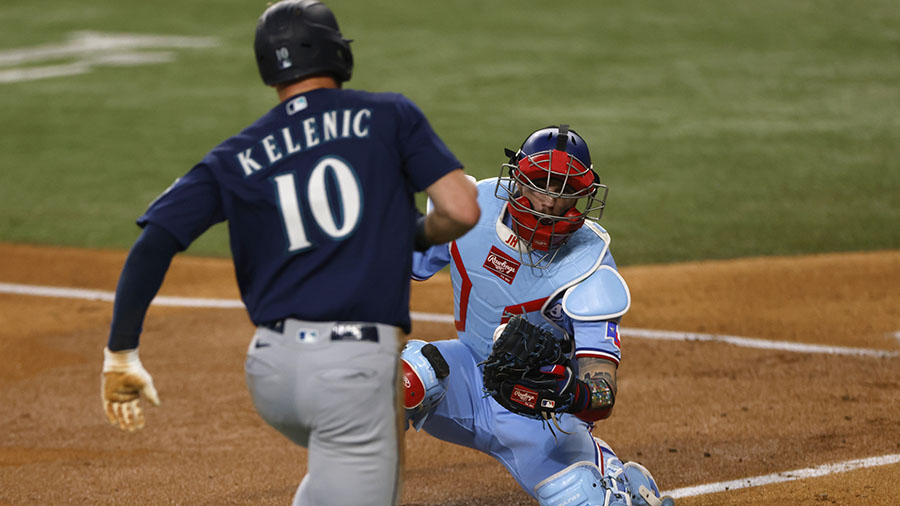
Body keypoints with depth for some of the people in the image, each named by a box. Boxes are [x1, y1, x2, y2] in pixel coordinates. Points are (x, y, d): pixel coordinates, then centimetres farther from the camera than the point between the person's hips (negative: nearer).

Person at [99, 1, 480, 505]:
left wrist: (122, 353, 2)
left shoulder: (236, 158, 10)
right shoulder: (390, 115, 3)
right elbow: (462, 209, -6)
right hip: (353, 368, -5)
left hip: (271, 369, 5)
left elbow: (153, 244, 0)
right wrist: (415, 234, 16)